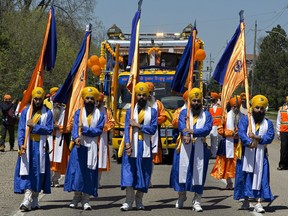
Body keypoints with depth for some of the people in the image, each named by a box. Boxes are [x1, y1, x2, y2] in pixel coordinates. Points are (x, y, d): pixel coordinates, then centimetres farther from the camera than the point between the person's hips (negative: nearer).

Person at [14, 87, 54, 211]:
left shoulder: (47, 113, 3)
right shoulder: (25, 112, 7)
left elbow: (49, 130, -4)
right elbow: (21, 129, 1)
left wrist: (34, 126, -12)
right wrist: (21, 144, -11)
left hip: (40, 147, -1)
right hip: (27, 146, 1)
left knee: (38, 172, -2)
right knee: (27, 172, -6)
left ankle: (28, 201, 2)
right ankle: (33, 202, -7)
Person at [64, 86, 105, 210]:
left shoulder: (99, 115, 7)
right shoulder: (78, 113, 7)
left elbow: (99, 130, -5)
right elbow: (75, 127, -7)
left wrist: (85, 130, -19)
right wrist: (76, 137, -27)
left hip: (92, 148, 0)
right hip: (79, 147, 0)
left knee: (90, 173, -1)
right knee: (77, 171, -1)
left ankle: (86, 200, 3)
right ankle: (77, 197, 11)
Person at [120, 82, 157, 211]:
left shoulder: (152, 111, 8)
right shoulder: (130, 111, 8)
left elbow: (153, 129, -2)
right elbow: (126, 128, -1)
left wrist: (138, 126, -10)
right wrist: (127, 144, -14)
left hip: (145, 147, 1)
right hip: (132, 146, -1)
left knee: (143, 174, 4)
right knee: (129, 173, -7)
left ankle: (139, 201, 14)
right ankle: (129, 201, -6)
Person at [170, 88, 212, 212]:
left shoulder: (206, 115, 8)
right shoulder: (184, 112, 8)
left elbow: (207, 129, -10)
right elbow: (181, 126, -10)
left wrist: (193, 131, -26)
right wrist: (186, 135, -31)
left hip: (200, 148, 0)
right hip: (185, 147, 0)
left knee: (198, 173, -1)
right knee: (182, 170, 5)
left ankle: (197, 202, 5)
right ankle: (181, 197, 24)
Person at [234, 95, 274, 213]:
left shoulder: (268, 123, 9)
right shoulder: (245, 119, 1)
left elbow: (270, 137, -6)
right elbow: (241, 132, -16)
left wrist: (257, 138, -20)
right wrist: (249, 142, -34)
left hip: (261, 155, 1)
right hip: (246, 155, -1)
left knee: (260, 178, -4)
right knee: (245, 177, 5)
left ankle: (258, 203, -4)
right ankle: (246, 200, 19)